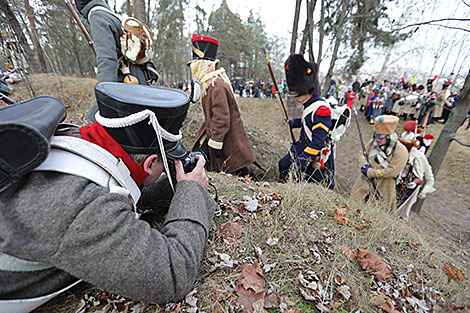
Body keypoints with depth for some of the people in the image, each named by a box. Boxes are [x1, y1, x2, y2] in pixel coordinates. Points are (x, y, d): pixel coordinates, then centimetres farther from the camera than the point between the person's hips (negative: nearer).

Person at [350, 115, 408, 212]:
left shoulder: (401, 151, -16)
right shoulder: (374, 142, -1)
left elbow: (392, 171, -21)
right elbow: (362, 154, 7)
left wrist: (370, 172, -20)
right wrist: (365, 165, -14)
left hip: (383, 186, -4)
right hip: (365, 180, 5)